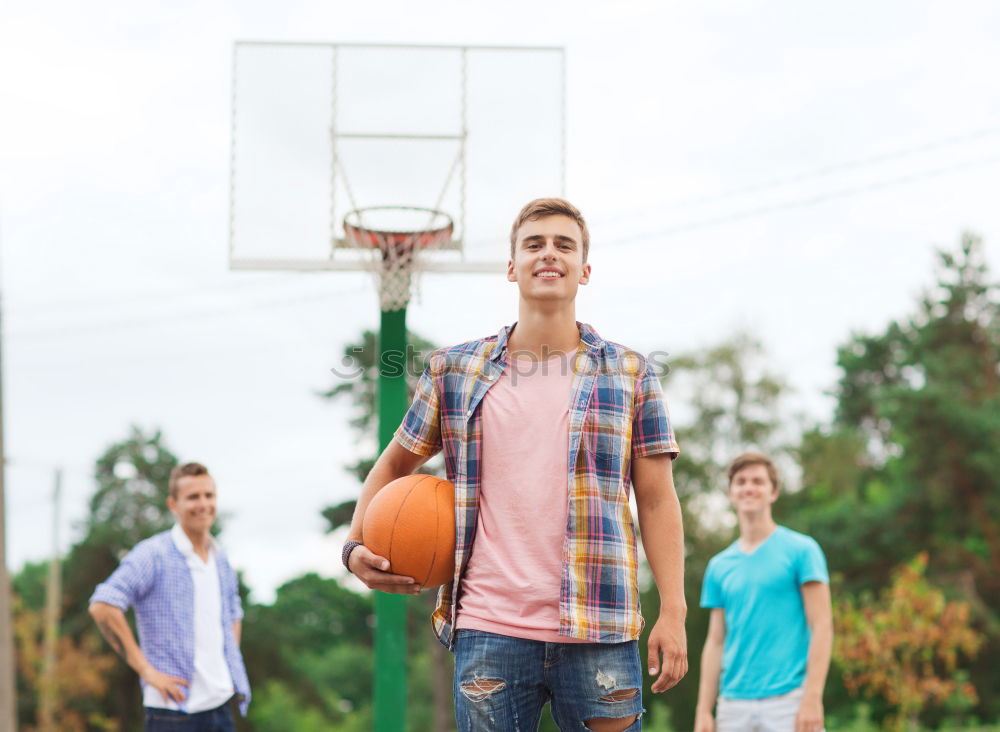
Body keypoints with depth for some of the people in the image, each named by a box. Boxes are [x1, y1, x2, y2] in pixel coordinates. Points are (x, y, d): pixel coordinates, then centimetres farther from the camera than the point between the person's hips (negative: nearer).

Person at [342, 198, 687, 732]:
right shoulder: (454, 371, 9)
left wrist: (673, 613, -3)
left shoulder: (630, 374, 7)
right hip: (487, 631, 1)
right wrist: (356, 546, 3)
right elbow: (395, 464, 20)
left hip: (598, 632, -1)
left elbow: (656, 498, 5)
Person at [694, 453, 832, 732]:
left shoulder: (801, 549, 1)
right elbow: (715, 641, 15)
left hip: (788, 699, -5)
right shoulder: (719, 565, 15)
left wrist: (812, 698, -14)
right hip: (733, 706, 5)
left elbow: (821, 627, -4)